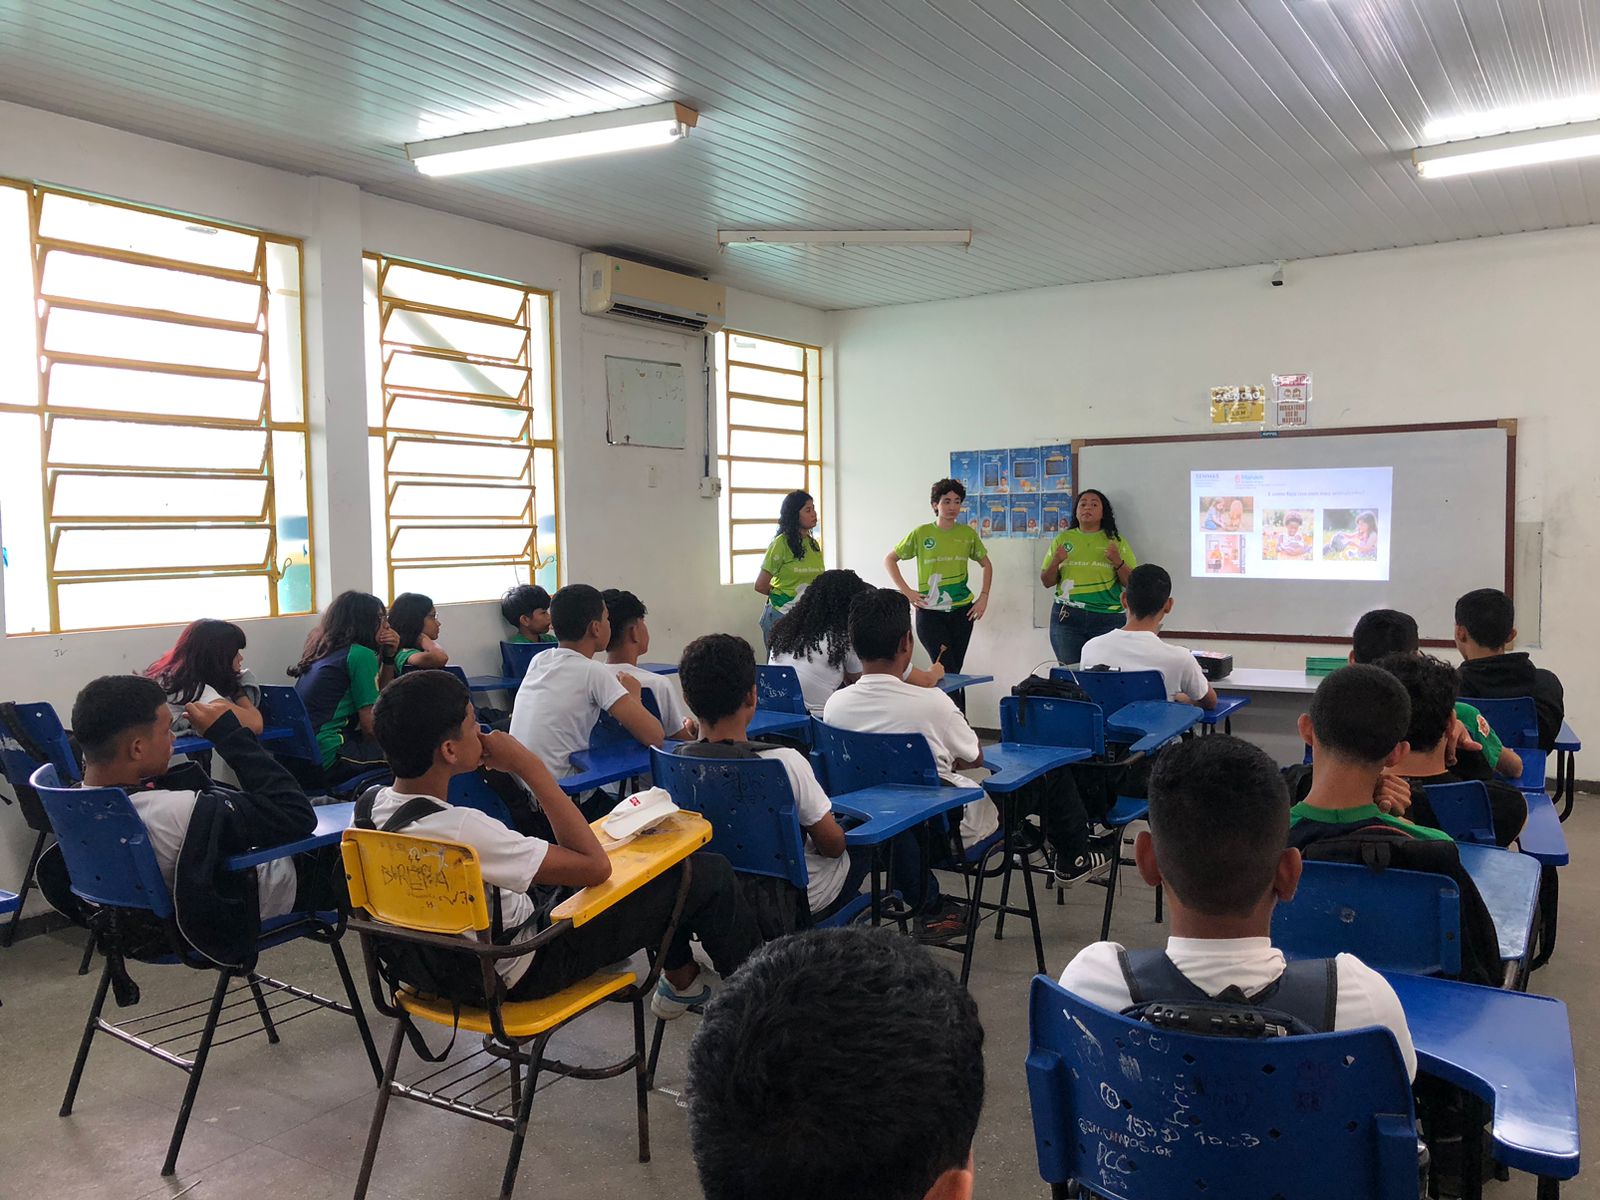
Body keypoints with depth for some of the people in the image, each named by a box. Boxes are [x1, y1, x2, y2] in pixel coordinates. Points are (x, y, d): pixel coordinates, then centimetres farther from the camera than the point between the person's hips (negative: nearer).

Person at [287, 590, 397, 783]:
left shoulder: (322, 653, 16)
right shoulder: (360, 654, -10)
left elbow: (379, 697, 21)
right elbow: (370, 726, -12)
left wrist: (388, 657, 11)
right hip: (327, 756, -10)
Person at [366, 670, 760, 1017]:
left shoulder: (380, 805, -9)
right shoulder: (461, 829, -37)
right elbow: (595, 866, -30)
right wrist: (531, 767, -27)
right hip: (523, 970, -9)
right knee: (710, 873, -2)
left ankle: (679, 977, 33)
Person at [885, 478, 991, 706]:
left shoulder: (967, 533, 5)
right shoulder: (921, 533, -4)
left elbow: (986, 565, 18)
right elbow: (889, 560, 3)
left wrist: (984, 597, 6)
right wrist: (907, 591, -7)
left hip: (961, 611, 3)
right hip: (930, 612, -3)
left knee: (954, 672, 9)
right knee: (947, 672, -9)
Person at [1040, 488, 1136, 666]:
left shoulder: (1116, 541, 8)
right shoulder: (1062, 539, 11)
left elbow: (1133, 583, 4)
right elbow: (1046, 582, 11)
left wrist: (1118, 563, -12)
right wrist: (1055, 561, -7)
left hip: (1108, 618, -1)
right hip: (1067, 617, 1)